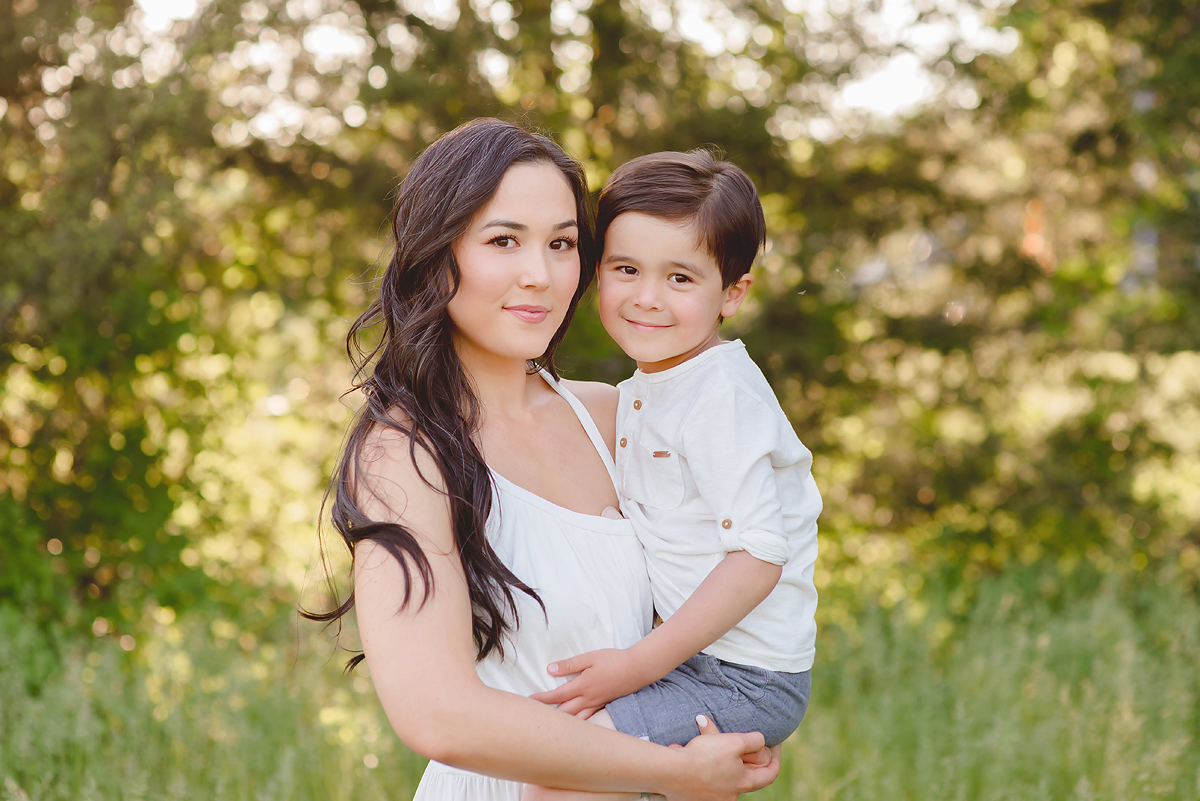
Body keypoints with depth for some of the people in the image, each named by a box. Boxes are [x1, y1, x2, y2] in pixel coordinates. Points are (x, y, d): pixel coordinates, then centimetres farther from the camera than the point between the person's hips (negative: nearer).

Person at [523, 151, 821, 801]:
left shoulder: (723, 395, -19)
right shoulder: (640, 392, 10)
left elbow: (759, 556, -23)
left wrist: (640, 665, -23)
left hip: (746, 682, -10)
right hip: (698, 654, 10)